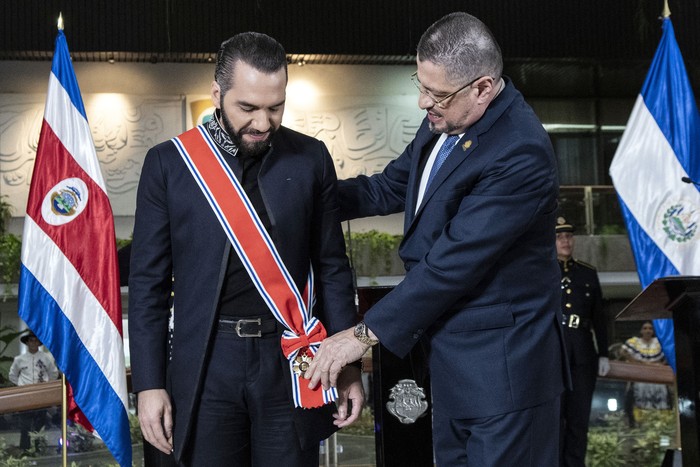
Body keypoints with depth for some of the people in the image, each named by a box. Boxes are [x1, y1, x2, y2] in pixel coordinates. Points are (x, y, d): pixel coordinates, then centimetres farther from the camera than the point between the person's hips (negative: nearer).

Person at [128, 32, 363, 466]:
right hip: (207, 364, -1)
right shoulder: (169, 162, -1)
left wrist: (348, 364, 4)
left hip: (290, 363, 1)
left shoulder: (310, 158, 2)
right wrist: (149, 382, -3)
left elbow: (332, 267, 7)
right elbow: (149, 281, 1)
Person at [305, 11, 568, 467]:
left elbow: (453, 261, -26)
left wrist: (365, 333, -20)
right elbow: (391, 187, 17)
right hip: (451, 359, 9)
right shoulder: (442, 123, 3)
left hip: (502, 366, -9)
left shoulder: (520, 153, -25)